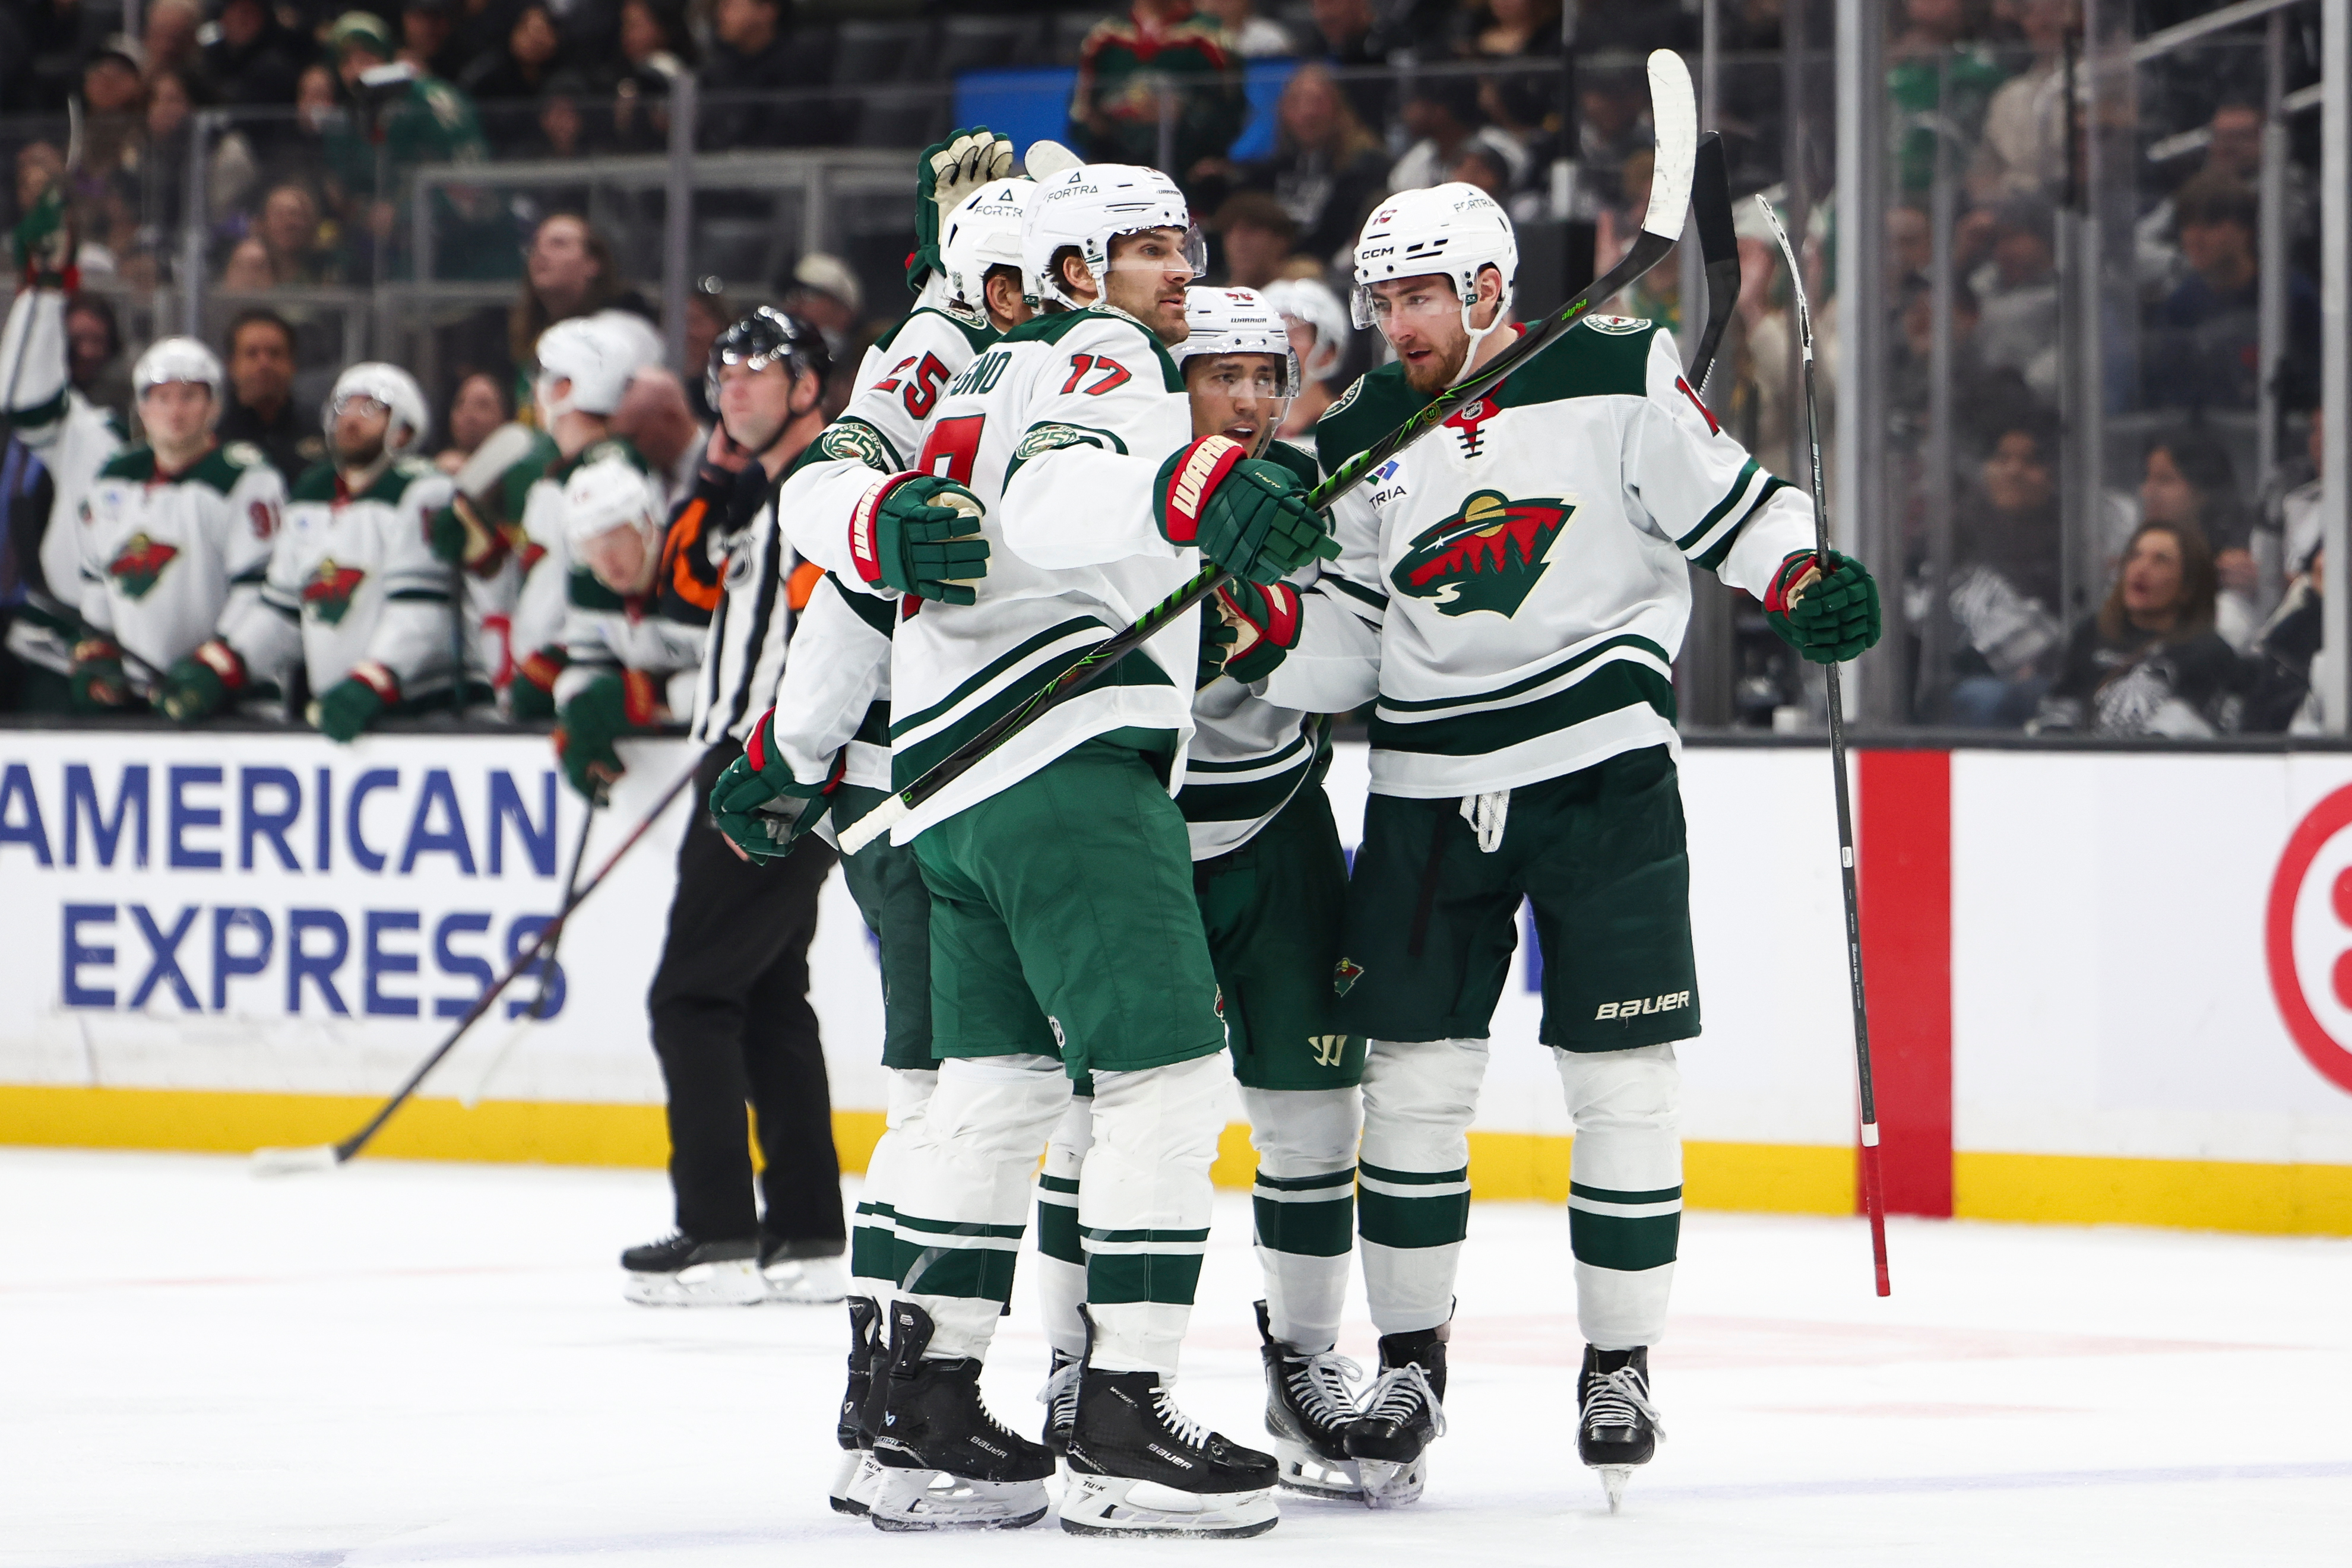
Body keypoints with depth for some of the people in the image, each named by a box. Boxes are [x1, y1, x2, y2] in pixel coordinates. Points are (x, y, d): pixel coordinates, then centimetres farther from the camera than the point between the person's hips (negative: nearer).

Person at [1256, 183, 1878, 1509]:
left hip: (1604, 771, -3)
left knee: (1623, 1076, -2)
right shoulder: (1361, 441, 8)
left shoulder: (1617, 379, -4)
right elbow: (1345, 636, 11)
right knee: (1415, 1076, 1)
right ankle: (1411, 1361, 12)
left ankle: (1622, 1364, 9)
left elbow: (1728, 503, -3)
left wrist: (1807, 582, -21)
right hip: (1429, 790, 3)